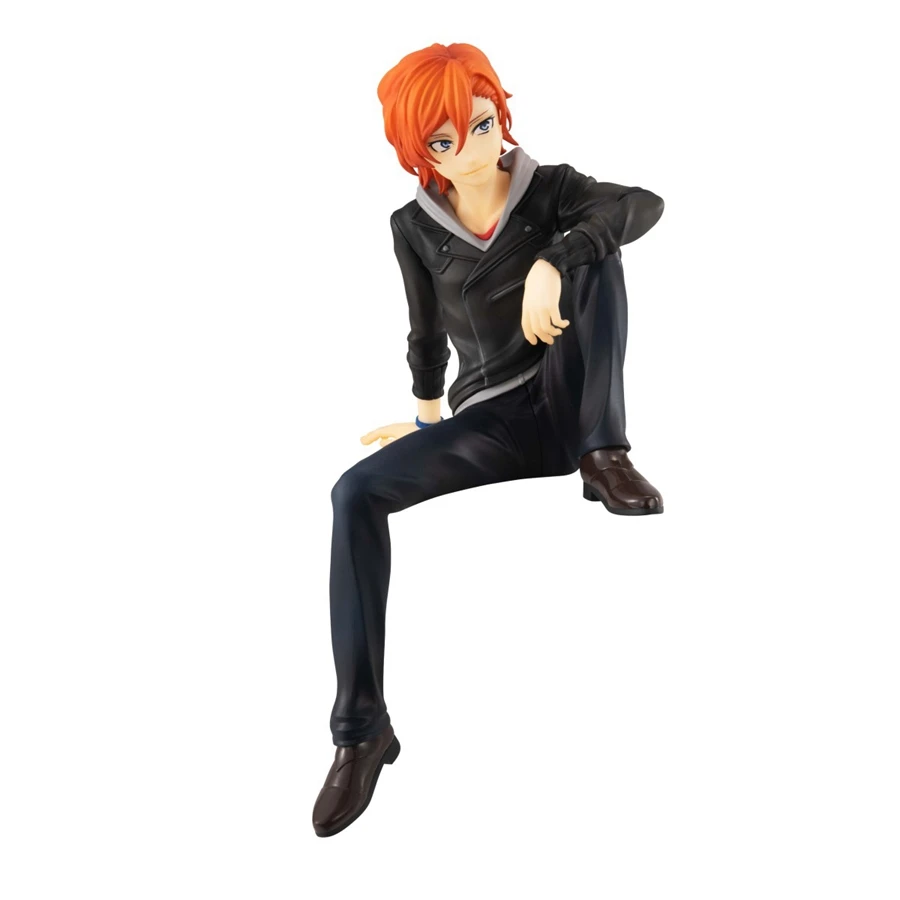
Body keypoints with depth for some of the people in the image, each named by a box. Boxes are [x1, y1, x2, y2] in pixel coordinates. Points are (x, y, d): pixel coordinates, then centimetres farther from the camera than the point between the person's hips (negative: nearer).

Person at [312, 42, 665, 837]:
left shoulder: (551, 190, -5)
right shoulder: (416, 227, 0)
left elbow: (646, 204, -25)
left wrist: (552, 263, -39)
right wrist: (427, 413, 29)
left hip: (568, 412, -1)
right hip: (490, 423, 2)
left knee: (591, 248, -23)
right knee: (356, 494, -23)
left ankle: (604, 457, -22)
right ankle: (362, 729, -22)